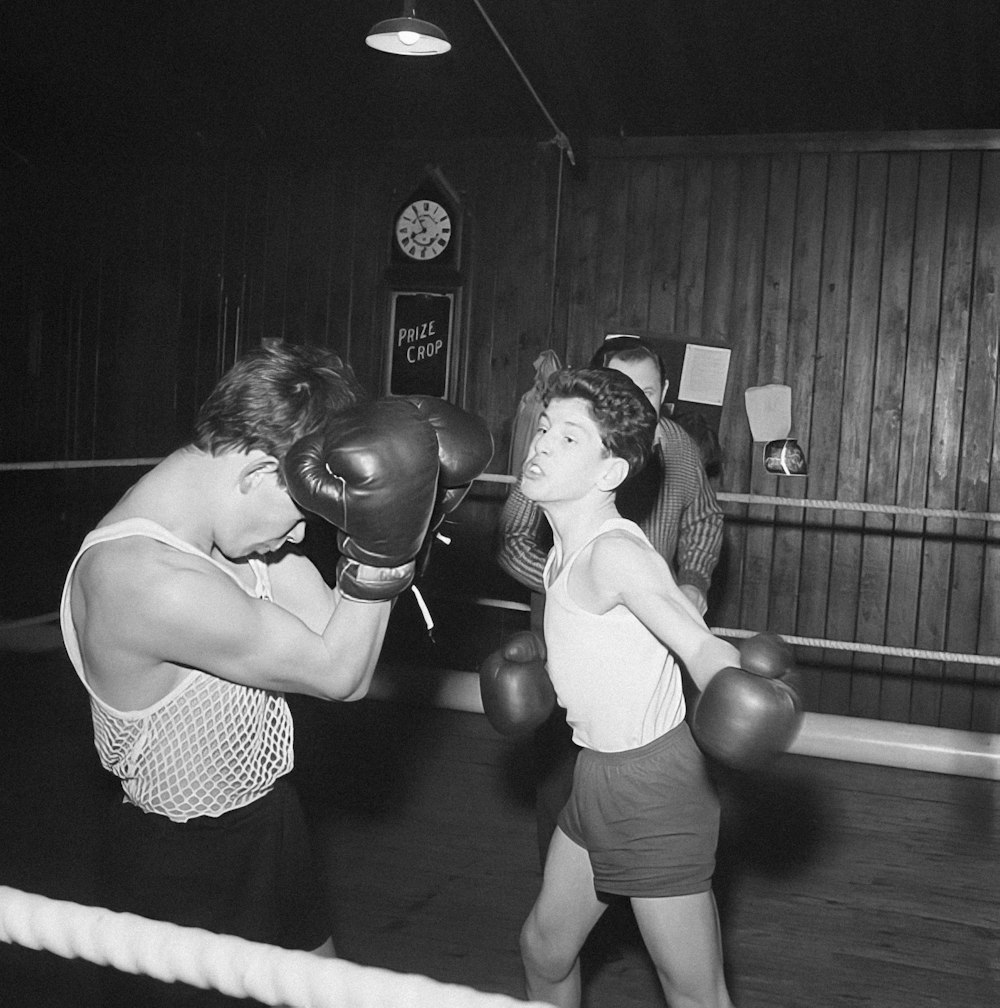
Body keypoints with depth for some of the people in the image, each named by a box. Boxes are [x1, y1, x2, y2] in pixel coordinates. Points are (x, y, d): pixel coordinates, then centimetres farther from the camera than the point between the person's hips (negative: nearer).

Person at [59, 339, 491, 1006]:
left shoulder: (238, 515, -5)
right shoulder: (147, 580, -32)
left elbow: (347, 675, -5)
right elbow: (335, 674, -24)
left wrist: (401, 526, -13)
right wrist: (382, 546, -27)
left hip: (266, 817, 9)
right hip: (185, 868, -9)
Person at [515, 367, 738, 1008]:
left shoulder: (613, 552, -23)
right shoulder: (570, 544, 3)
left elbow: (703, 648, -31)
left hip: (654, 786, -9)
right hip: (598, 771, 9)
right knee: (544, 948, 21)